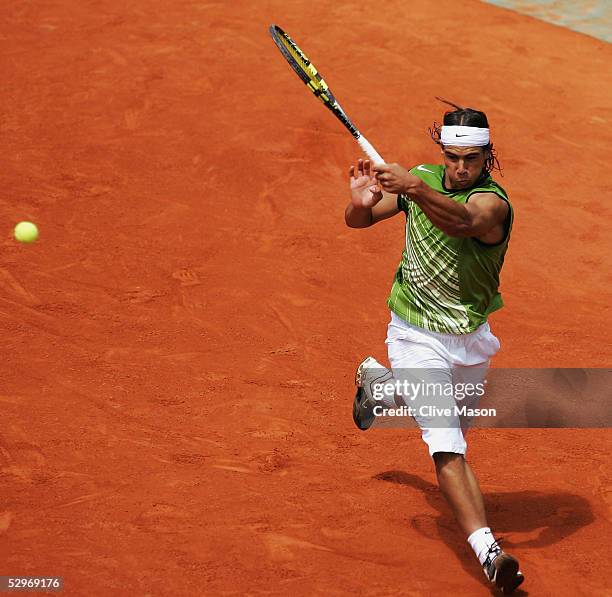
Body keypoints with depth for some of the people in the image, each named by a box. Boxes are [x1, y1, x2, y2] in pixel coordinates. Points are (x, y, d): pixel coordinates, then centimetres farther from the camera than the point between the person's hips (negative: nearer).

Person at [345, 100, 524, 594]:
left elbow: (460, 221, -46)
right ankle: (488, 551, -24)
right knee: (448, 447, -16)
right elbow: (358, 221, 3)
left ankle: (381, 385, 55)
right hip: (417, 336, -1)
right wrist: (361, 202, -22)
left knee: (457, 421, 27)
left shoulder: (493, 203, -21)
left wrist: (415, 189, -64)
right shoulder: (422, 179, -7)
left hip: (470, 339, 1)